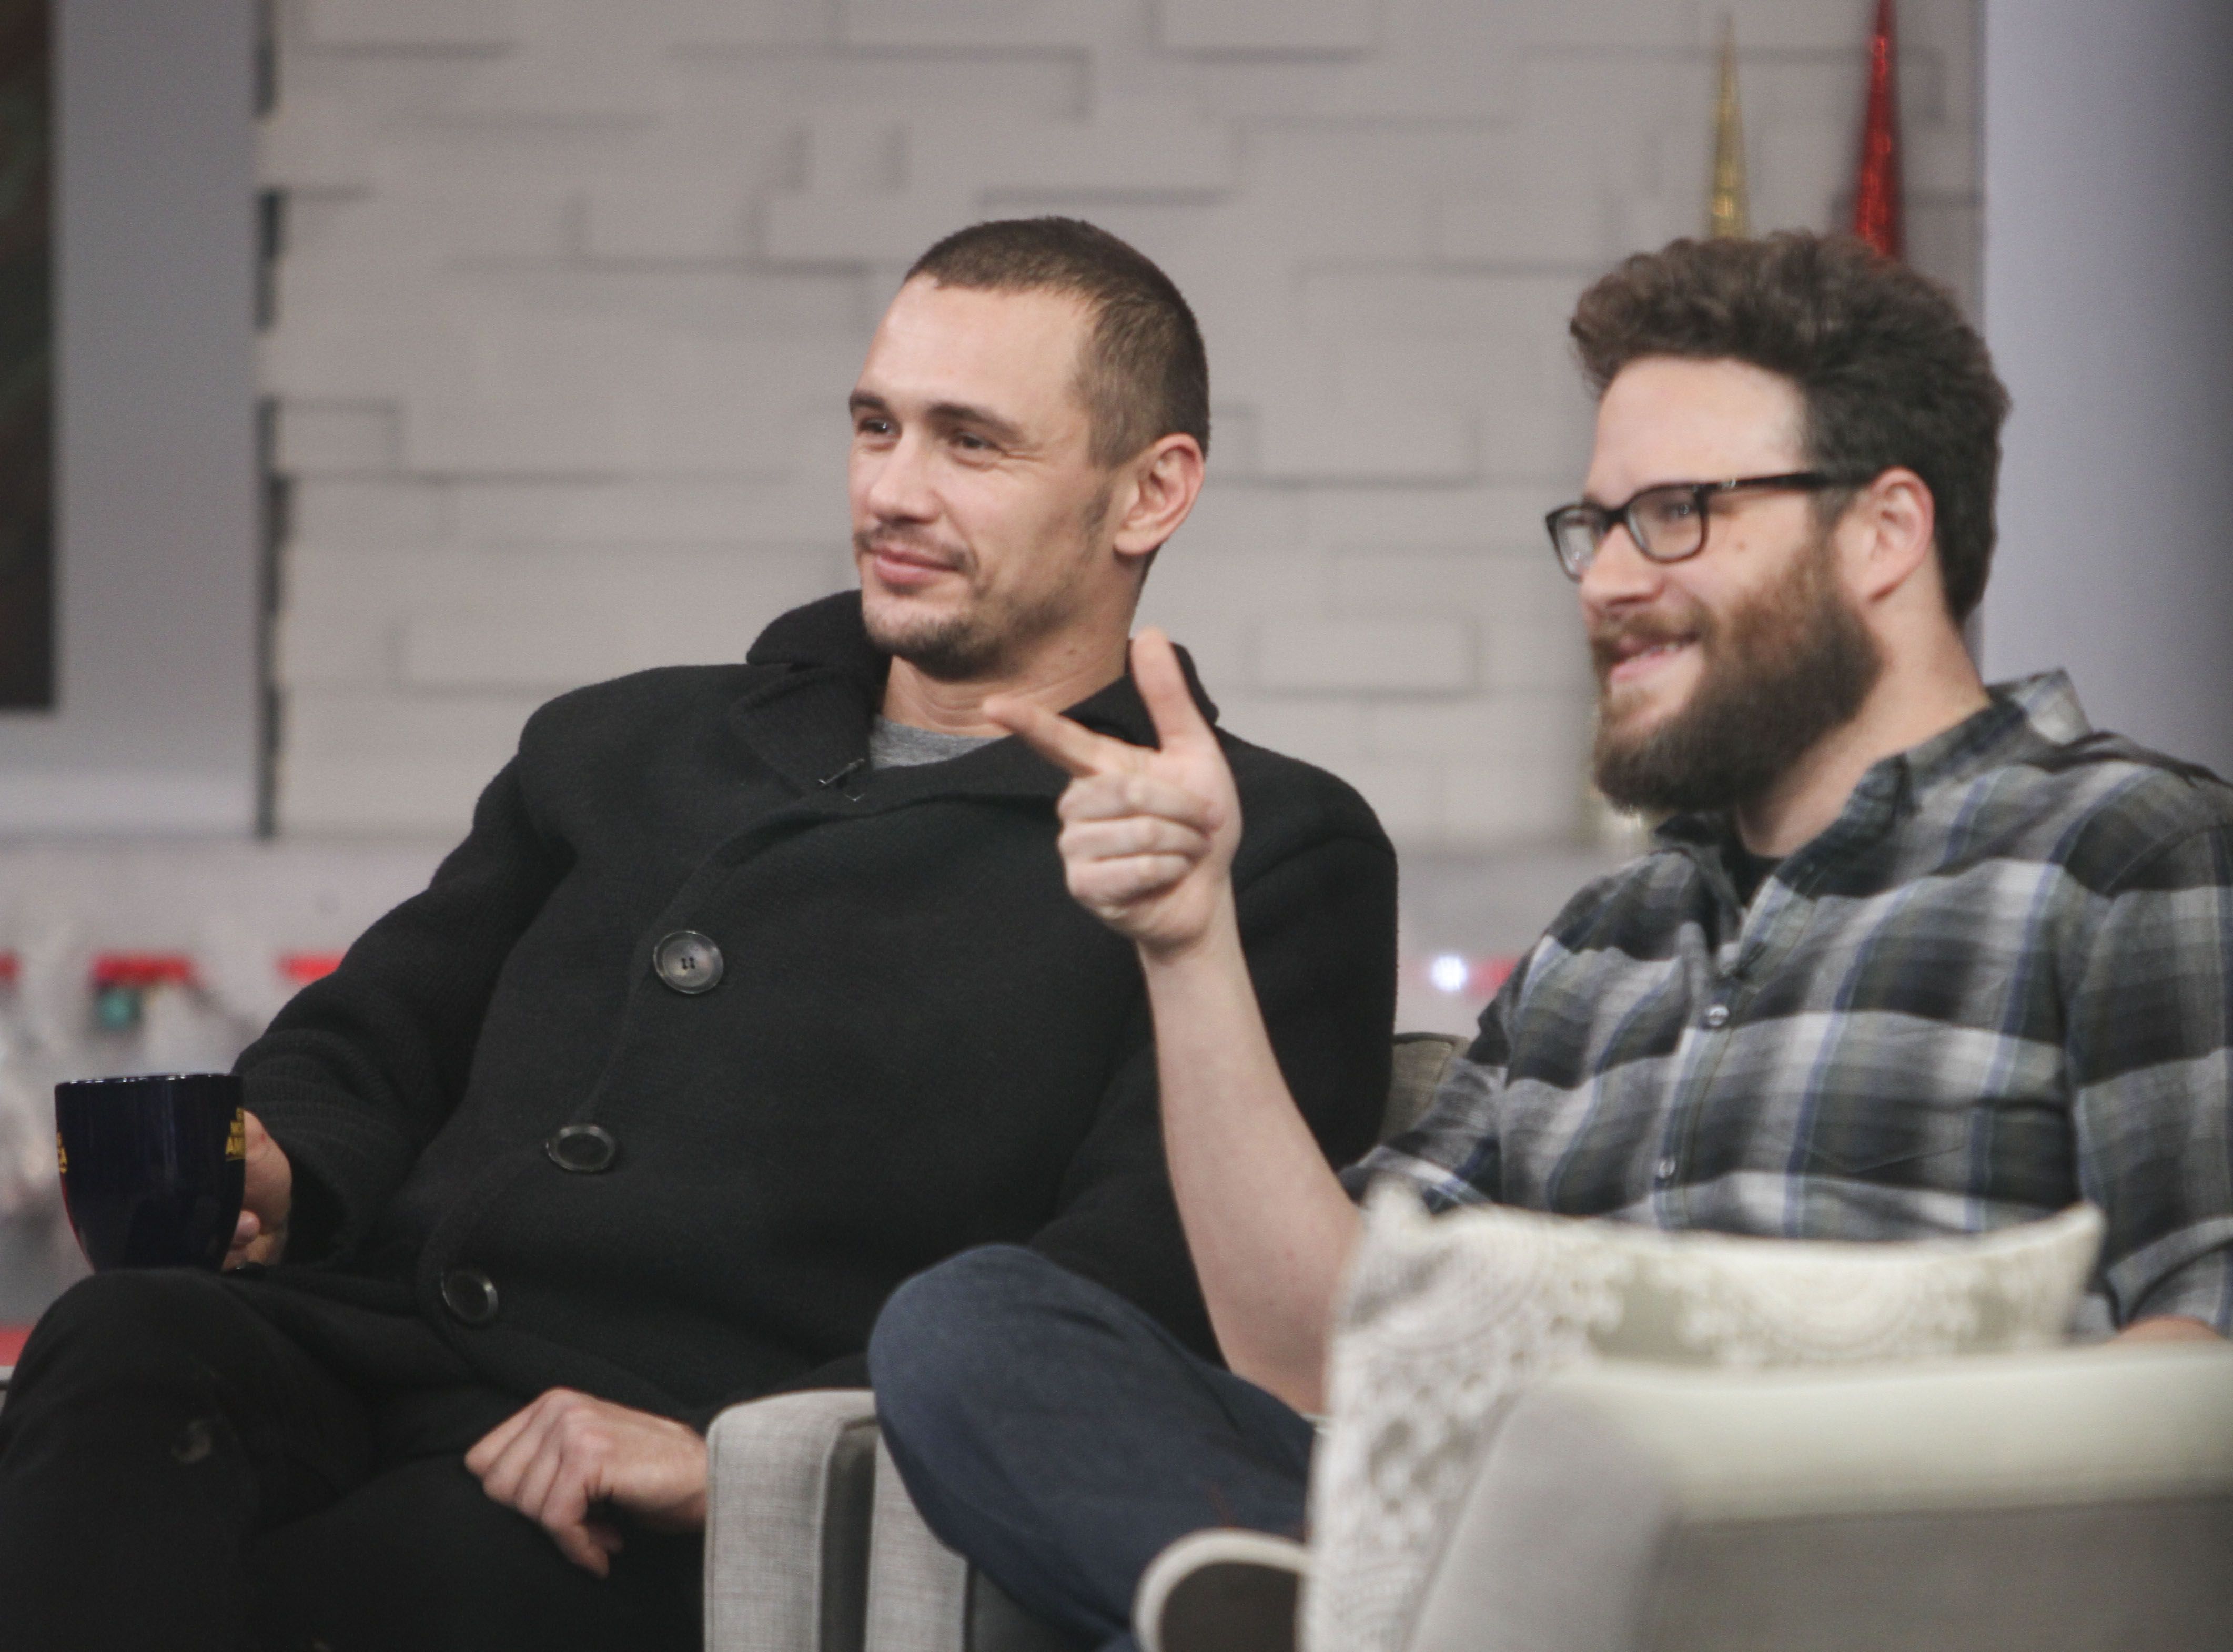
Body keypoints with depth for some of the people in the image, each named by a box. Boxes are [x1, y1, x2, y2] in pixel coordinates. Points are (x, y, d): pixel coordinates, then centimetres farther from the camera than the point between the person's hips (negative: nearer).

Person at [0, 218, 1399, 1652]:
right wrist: (267, 1172, 4)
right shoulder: (627, 747, 28)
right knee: (123, 1357, -31)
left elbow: (1150, 1287, -7)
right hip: (372, 1351, 5)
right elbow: (373, 1037, 31)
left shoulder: (1275, 863, 8)